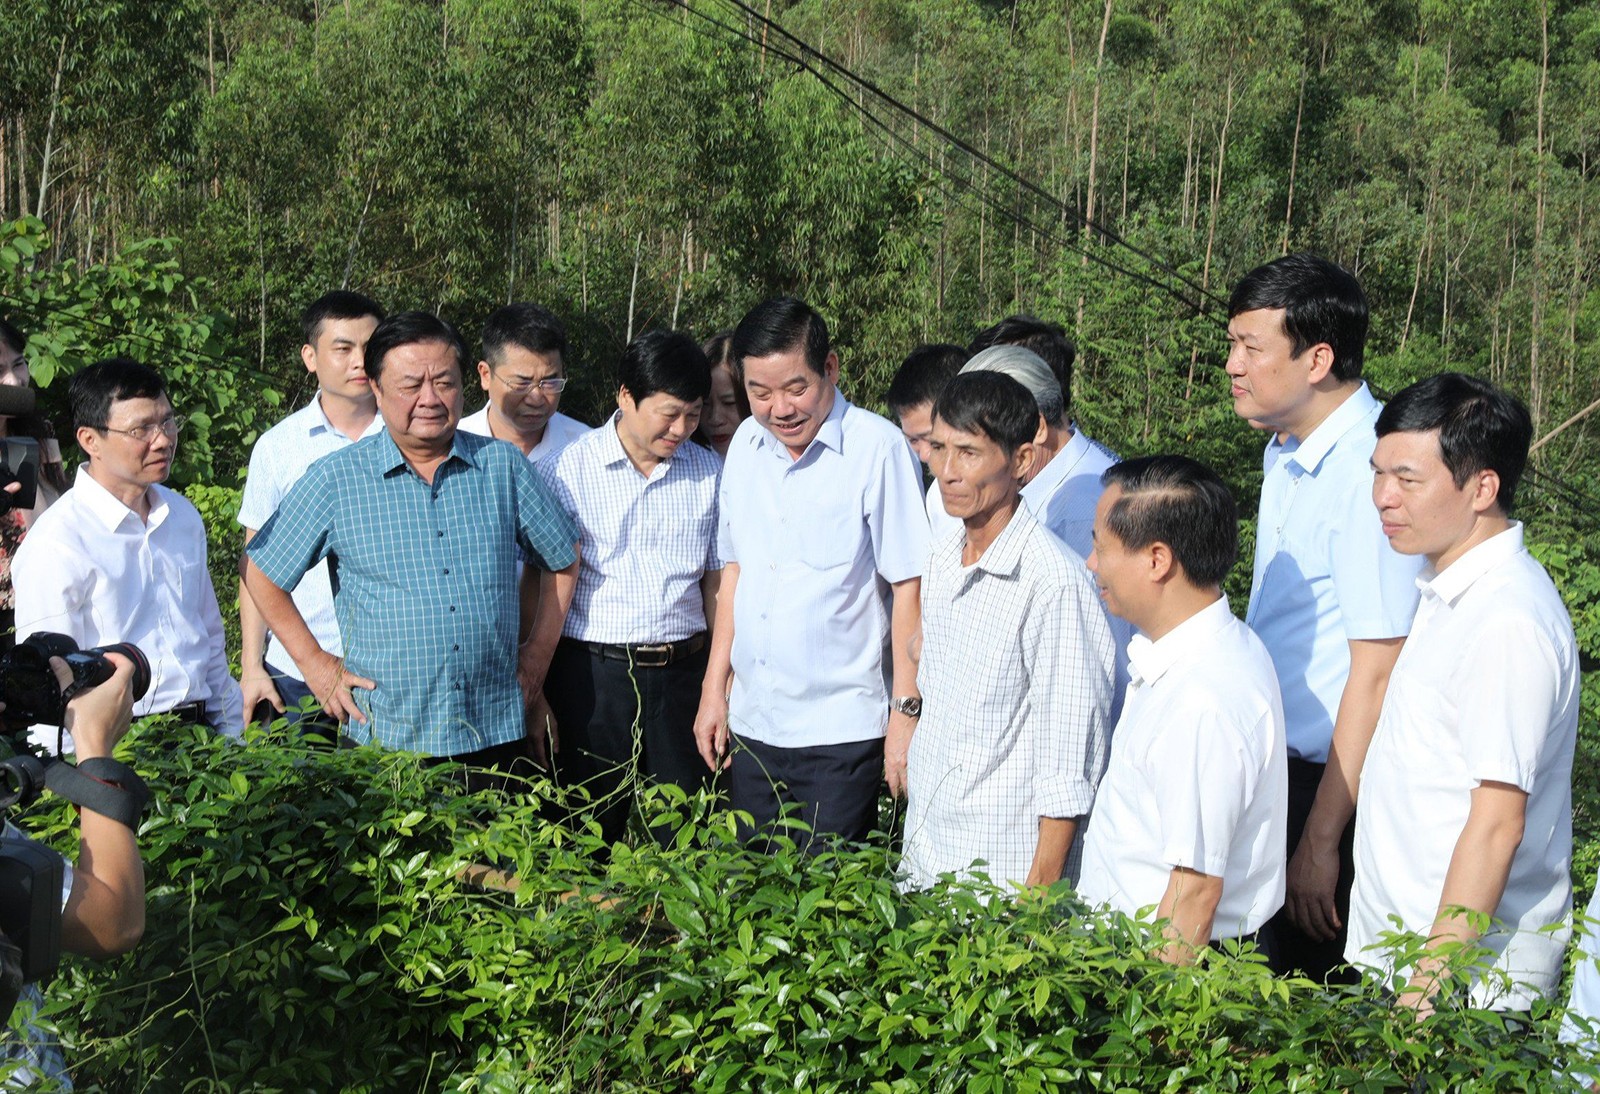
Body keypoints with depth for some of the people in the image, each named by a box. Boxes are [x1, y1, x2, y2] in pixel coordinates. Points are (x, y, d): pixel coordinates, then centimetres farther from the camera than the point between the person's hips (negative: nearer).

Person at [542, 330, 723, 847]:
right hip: (593, 672, -2)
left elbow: (717, 580, 12)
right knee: (591, 832, 4)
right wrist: (534, 692, -3)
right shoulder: (570, 468, -2)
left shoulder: (709, 471, 7)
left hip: (681, 672, 3)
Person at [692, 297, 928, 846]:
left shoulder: (877, 447, -12)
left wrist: (906, 713, -11)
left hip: (841, 733, -6)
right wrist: (714, 688, 15)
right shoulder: (746, 444, 7)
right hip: (751, 726, 6)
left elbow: (909, 586, -10)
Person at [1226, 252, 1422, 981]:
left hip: (1335, 784, -9)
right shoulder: (1286, 452, 8)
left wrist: (1321, 840, -21)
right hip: (1268, 769, 9)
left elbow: (1376, 673, -23)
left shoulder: (1371, 470, -22)